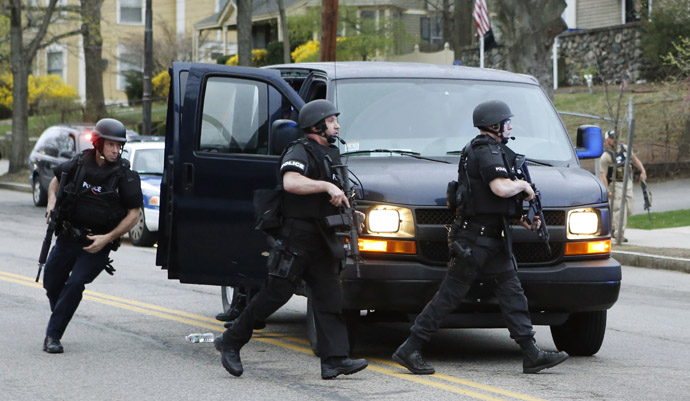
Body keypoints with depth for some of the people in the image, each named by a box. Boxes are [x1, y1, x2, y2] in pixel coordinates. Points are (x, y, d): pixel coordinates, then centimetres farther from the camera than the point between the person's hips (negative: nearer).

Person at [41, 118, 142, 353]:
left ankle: (53, 335, -10)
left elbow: (133, 215, -8)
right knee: (51, 283, 9)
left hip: (97, 245, -4)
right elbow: (56, 181, 18)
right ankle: (59, 317, 40)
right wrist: (52, 203, -1)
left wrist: (107, 238, -16)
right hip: (67, 237, 4)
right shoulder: (79, 164, -3)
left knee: (75, 284, -19)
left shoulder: (125, 176, -12)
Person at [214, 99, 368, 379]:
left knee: (329, 297, -1)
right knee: (275, 294, -4)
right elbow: (291, 182, -30)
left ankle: (334, 360, -4)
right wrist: (328, 186, -31)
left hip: (320, 239, 8)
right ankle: (230, 341, 10)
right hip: (296, 236, -8)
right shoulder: (299, 151, -10)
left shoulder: (330, 153, 18)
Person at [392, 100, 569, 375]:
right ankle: (409, 350, -2)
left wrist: (520, 219, 16)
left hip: (491, 239, 11)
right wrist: (524, 185, -9)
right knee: (449, 295, -6)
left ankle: (531, 354, 6)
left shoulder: (488, 150, 19)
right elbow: (501, 188, -29)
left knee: (512, 293, 6)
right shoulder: (487, 151, -14)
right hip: (474, 238, -11)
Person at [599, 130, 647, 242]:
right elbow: (603, 175, -16)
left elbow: (634, 159, 21)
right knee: (619, 208, -14)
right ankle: (619, 234, -10)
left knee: (629, 209, 6)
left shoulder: (624, 148, 7)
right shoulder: (606, 156, -12)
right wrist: (607, 190, -24)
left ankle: (613, 227, 25)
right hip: (615, 184, -6)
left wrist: (642, 171, 11)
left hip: (627, 182, 7)